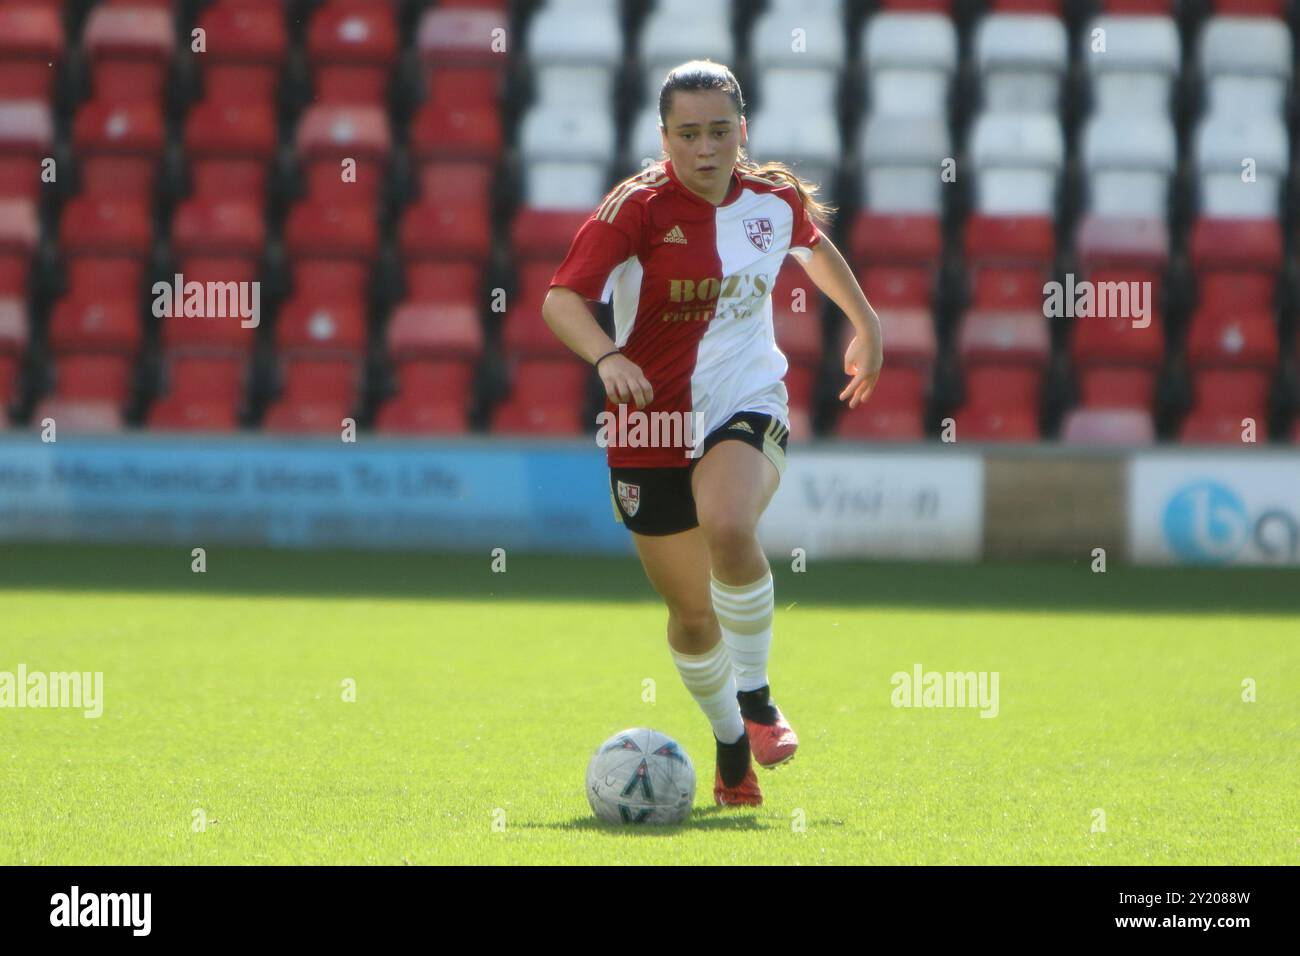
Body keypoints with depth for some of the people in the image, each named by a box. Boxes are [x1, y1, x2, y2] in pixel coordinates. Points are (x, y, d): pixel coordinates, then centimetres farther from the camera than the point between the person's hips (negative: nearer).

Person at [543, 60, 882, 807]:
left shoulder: (776, 199, -1)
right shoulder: (638, 205, -12)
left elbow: (815, 247, 24)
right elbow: (562, 299, -22)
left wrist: (867, 323, 30)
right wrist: (607, 357, -39)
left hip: (747, 406, 0)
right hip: (654, 422, 0)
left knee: (730, 531, -32)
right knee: (691, 612, 7)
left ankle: (756, 696, -11)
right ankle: (732, 747, 32)